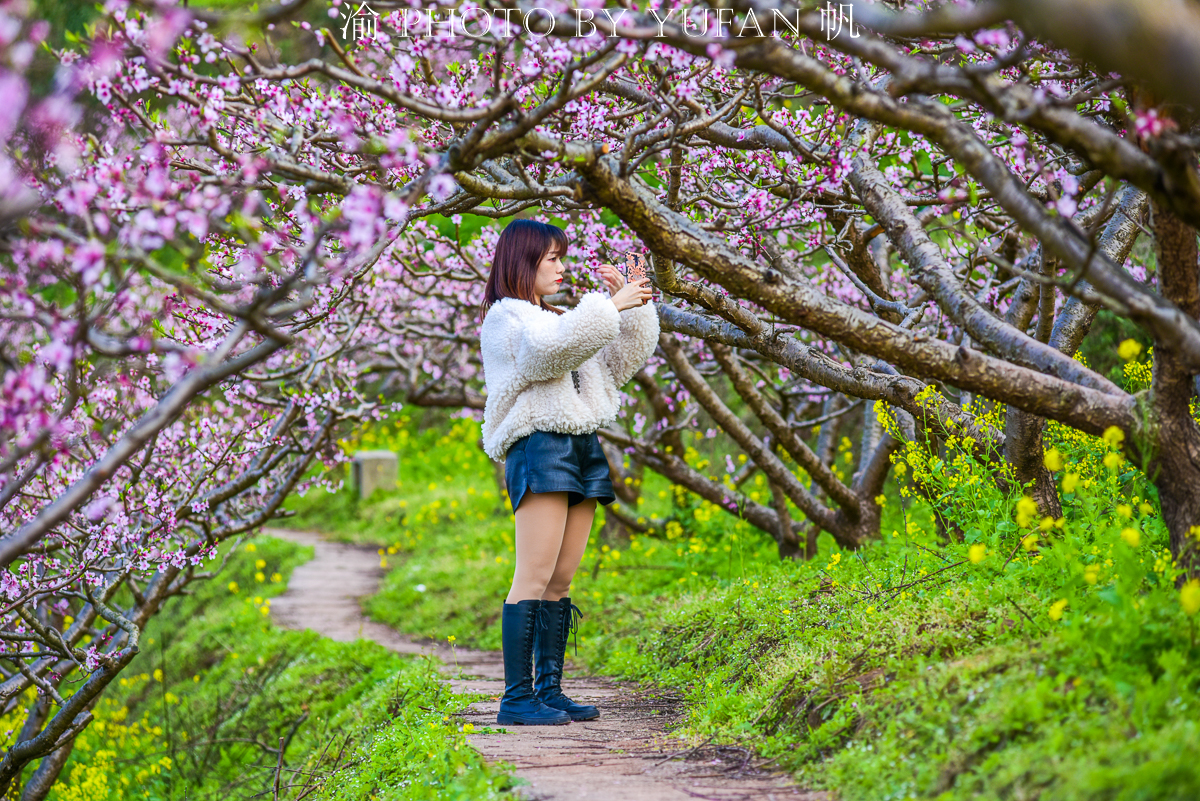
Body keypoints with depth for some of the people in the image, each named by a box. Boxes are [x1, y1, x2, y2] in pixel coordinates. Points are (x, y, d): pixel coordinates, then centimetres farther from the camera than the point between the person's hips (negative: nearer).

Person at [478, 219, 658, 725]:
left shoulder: (555, 318, 28)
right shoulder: (506, 317, 0)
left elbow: (625, 358, 26)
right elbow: (553, 346, -22)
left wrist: (629, 304, 12)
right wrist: (609, 305, -16)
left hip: (581, 450, 9)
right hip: (539, 445, -9)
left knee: (561, 581, 5)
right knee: (534, 579, -13)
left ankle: (549, 690, 7)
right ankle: (517, 698, -15)